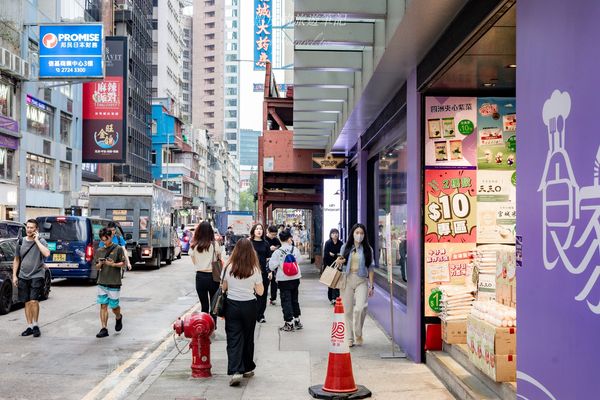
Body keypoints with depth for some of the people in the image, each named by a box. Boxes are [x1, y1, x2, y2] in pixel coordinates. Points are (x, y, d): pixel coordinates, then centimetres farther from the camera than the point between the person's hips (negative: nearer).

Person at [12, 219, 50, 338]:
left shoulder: (41, 241, -4)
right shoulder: (21, 242, 7)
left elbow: (47, 253, -24)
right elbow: (16, 260, 14)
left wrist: (36, 240, -18)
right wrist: (14, 275, 8)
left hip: (37, 276, -4)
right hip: (23, 276, 4)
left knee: (34, 301, -14)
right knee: (27, 302, 8)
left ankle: (35, 325, 1)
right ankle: (29, 326, 17)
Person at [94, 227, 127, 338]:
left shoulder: (118, 249, -2)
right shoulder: (99, 251, 10)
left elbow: (123, 264, -3)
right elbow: (97, 266, 13)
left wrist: (113, 264, -19)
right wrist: (100, 264, -9)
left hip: (114, 283, -3)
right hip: (102, 282, 4)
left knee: (114, 306, 3)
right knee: (103, 305, 1)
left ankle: (118, 317, 35)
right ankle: (104, 329, 3)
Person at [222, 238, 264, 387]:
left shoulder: (229, 267, -6)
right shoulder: (255, 270, -8)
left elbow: (223, 288, 6)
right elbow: (260, 292, -1)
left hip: (231, 305, 0)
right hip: (249, 306, 0)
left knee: (234, 339, 0)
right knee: (248, 338, 15)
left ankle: (236, 371, -13)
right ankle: (247, 369, 27)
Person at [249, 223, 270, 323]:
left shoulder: (265, 243, 9)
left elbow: (268, 258, 11)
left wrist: (270, 271, 4)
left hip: (264, 272, 3)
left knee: (263, 294, 5)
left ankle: (260, 315, 13)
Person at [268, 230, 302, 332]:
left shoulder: (277, 252, -14)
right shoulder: (295, 249, -5)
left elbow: (272, 266, -11)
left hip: (283, 279, -4)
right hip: (295, 277, 4)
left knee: (286, 300, 3)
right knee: (294, 299, 18)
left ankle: (289, 323, 4)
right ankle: (297, 320, 26)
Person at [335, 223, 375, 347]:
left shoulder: (368, 249, 5)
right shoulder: (345, 248, 7)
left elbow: (370, 268, 6)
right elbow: (340, 265, 17)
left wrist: (371, 286, 1)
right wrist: (338, 263, -7)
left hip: (361, 281, -1)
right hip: (347, 280, 2)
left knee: (361, 307, -20)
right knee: (348, 310, 3)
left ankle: (358, 334, 2)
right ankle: (350, 338, 15)